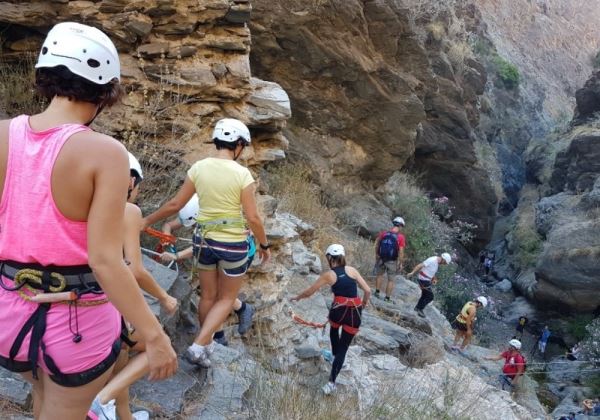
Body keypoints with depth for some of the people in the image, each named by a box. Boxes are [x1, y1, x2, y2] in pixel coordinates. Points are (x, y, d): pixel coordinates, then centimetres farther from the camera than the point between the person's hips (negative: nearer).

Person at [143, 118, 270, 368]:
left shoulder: (198, 167, -4)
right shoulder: (242, 173, -14)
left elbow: (175, 204, -1)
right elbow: (252, 218, -13)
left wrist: (146, 221, 13)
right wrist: (264, 245, 2)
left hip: (205, 240, 4)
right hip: (233, 243, -4)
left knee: (208, 296, 20)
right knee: (227, 299, 13)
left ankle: (206, 344, 34)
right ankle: (198, 346, 0)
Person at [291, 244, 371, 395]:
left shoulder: (328, 275, 3)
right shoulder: (352, 270, 7)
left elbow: (309, 292, 11)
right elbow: (367, 290, 4)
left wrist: (297, 297, 29)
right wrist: (364, 302, 23)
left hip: (338, 310, -1)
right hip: (354, 312, 1)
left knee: (333, 329, 37)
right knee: (343, 348, 10)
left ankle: (335, 354, 52)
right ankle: (331, 381, 1)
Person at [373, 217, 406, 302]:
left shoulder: (383, 233, -5)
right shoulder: (401, 237, -15)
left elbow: (376, 244, 5)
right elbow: (401, 252, -16)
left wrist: (377, 255, 17)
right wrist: (401, 263, -7)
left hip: (381, 259, 3)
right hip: (392, 261, -3)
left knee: (380, 275, 26)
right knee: (391, 280, 13)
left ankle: (377, 292, 30)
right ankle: (387, 298, 18)